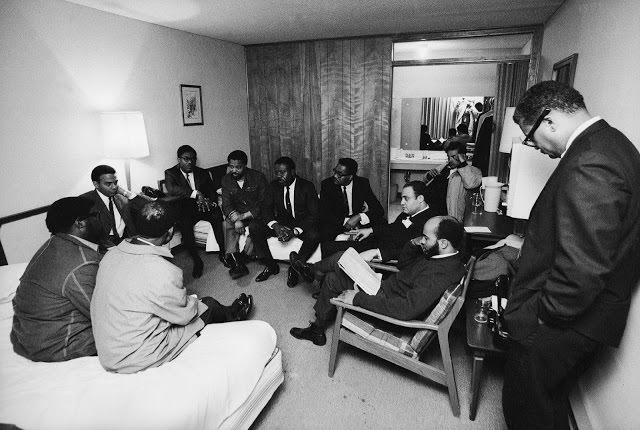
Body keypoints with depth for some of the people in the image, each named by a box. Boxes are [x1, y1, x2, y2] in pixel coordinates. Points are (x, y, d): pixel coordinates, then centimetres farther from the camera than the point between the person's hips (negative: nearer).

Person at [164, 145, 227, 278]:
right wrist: (195, 193, -27)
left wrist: (212, 202, -15)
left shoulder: (203, 173, 12)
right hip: (184, 209, -2)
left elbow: (212, 192, 10)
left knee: (217, 215, -29)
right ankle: (197, 261, -21)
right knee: (184, 223, -34)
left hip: (203, 207, 2)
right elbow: (171, 189, -20)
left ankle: (223, 253, -16)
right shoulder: (170, 173, 1)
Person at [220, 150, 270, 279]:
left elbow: (265, 202, -11)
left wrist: (245, 215, -20)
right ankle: (237, 263, -34)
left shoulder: (258, 177, -8)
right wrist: (236, 219, -25)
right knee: (228, 224, -26)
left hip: (256, 214, -3)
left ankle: (238, 260, -25)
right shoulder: (226, 180, 1)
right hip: (236, 214, 3)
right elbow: (226, 205, -4)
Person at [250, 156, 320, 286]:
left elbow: (314, 215, -17)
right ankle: (270, 265, -2)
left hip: (303, 223, -4)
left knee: (314, 236, -36)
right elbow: (266, 209, -3)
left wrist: (295, 231, -31)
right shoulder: (274, 186, -1)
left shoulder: (307, 187, -14)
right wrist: (276, 226, -25)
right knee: (254, 228, -15)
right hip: (281, 222, 4)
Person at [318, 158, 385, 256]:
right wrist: (346, 221, -26)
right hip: (337, 225, -2)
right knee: (326, 231, -33)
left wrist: (359, 217, -26)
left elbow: (379, 209, -9)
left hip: (358, 223, 2)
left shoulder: (363, 183, -5)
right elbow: (324, 214, -14)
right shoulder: (327, 184, -8)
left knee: (381, 223, -20)